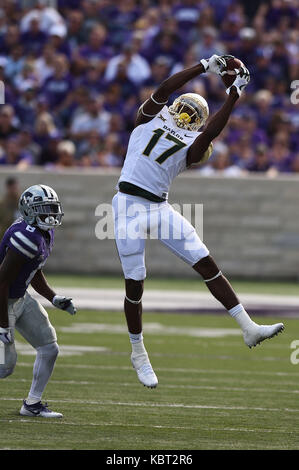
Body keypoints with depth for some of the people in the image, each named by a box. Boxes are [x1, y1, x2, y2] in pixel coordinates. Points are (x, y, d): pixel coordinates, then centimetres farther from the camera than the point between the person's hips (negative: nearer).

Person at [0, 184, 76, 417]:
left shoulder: (45, 233, 3)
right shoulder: (28, 238, -28)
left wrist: (54, 298, 7)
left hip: (20, 298, 10)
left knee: (49, 349, 8)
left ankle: (32, 404, 19)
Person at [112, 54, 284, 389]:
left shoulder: (191, 148, 10)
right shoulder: (149, 119, 8)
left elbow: (210, 134, -11)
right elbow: (163, 89, -5)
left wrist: (233, 97, -11)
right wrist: (205, 66, -6)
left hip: (160, 208, 3)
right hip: (129, 206, -3)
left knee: (207, 265, -6)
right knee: (135, 285, 0)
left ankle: (249, 329, -5)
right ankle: (138, 353, 18)